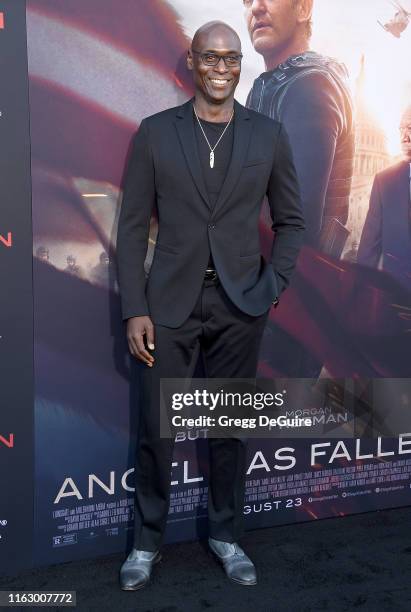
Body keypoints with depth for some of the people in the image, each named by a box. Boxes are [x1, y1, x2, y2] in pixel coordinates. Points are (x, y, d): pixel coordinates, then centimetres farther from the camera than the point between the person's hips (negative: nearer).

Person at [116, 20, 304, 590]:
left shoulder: (269, 134, 4)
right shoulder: (155, 132, 1)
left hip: (239, 304, 1)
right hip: (170, 303, 0)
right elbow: (133, 227, 0)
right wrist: (134, 310, -6)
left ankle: (227, 535, 31)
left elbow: (291, 219, 11)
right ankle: (147, 541, 27)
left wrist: (273, 284, -2)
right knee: (156, 430, 5)